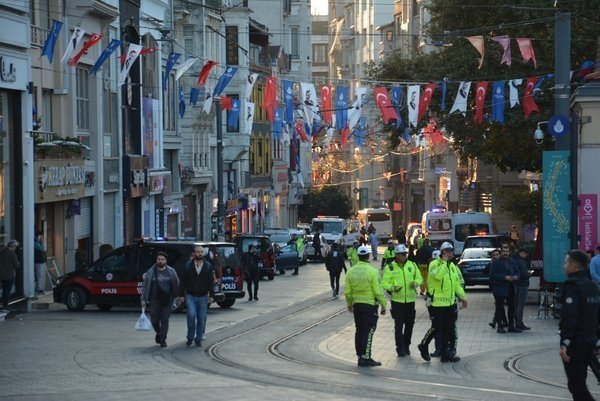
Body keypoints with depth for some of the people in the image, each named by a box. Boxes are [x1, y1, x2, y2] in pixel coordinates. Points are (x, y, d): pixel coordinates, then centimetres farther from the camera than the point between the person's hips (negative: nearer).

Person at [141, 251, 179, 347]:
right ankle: (158, 333, 28)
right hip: (155, 299, 0)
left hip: (167, 300, 0)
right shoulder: (151, 272, 3)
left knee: (165, 320, -3)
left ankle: (163, 340, 5)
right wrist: (143, 299, 0)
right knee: (154, 320, -2)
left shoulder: (171, 271, 4)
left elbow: (176, 284, 9)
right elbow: (145, 286, 5)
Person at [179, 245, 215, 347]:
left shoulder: (208, 266, 4)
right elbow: (183, 281, 4)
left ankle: (198, 339, 14)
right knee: (191, 315, -16)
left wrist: (211, 296, -1)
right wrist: (182, 295, -2)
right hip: (190, 296, -1)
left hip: (203, 297, 1)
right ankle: (190, 337, 0)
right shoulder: (188, 266, 1)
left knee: (202, 318, 2)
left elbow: (211, 282, 5)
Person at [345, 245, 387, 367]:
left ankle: (360, 356, 17)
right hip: (370, 305, -6)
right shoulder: (372, 271, -14)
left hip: (356, 305, 6)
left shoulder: (351, 271, 3)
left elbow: (348, 292, 8)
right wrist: (384, 305, -5)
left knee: (359, 331, 13)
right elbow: (378, 291, -14)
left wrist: (349, 304, 23)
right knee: (368, 331, -4)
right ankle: (365, 358, -8)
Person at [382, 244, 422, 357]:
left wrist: (416, 283, -11)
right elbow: (384, 283, -5)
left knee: (409, 324, 11)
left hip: (410, 300, 3)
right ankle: (400, 349, -1)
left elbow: (419, 278, 12)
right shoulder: (390, 267, -3)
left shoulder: (412, 265, 6)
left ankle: (406, 347, 25)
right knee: (399, 325, -5)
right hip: (397, 300, -3)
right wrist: (392, 287, -24)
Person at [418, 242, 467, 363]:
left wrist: (462, 297, 13)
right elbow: (437, 276, -32)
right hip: (438, 302, -7)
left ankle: (446, 353, 15)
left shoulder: (452, 266, 13)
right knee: (436, 328, -4)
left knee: (449, 329, 8)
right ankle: (424, 346, 17)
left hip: (451, 302, 7)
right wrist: (444, 262, -24)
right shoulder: (434, 264, -11)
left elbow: (457, 284, 19)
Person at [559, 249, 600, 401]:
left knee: (576, 384, -7)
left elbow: (569, 318, -23)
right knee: (579, 381, 19)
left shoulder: (573, 286, -15)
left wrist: (564, 343, -26)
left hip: (575, 343, -9)